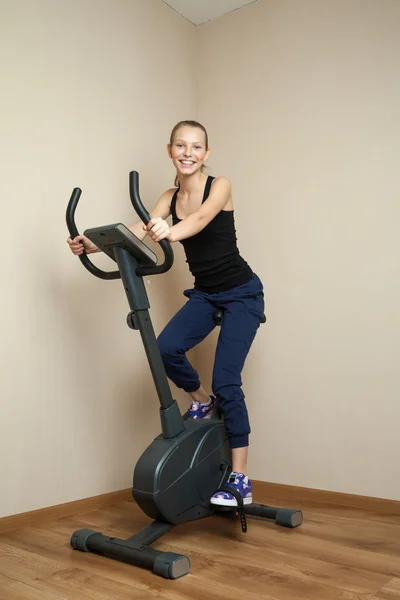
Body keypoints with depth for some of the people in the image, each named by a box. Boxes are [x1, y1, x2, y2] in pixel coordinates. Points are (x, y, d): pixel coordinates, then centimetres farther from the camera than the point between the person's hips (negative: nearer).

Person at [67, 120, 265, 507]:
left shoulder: (219, 186, -12)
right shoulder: (170, 197, 3)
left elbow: (200, 219, -34)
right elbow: (140, 230, -14)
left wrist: (171, 232, -57)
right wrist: (94, 244, -30)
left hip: (241, 293, -5)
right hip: (204, 294, 5)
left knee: (226, 380, -14)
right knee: (166, 348, -20)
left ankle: (240, 481, -4)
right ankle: (202, 402, 11)